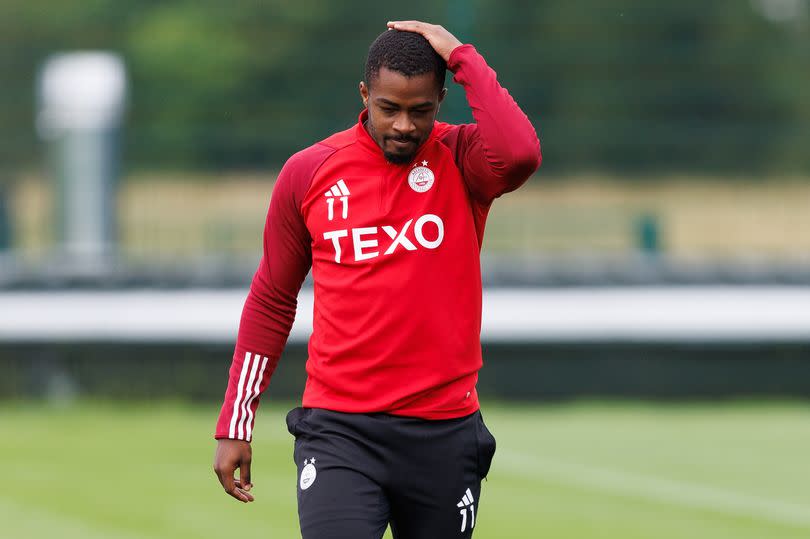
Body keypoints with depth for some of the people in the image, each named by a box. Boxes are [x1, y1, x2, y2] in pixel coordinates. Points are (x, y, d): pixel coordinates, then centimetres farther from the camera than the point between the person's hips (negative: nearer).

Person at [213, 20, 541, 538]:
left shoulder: (462, 160, -1)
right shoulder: (308, 173, 3)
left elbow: (520, 154, -27)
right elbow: (272, 301, 13)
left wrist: (464, 58, -16)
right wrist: (235, 423, 11)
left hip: (444, 434, 0)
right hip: (339, 432, 0)